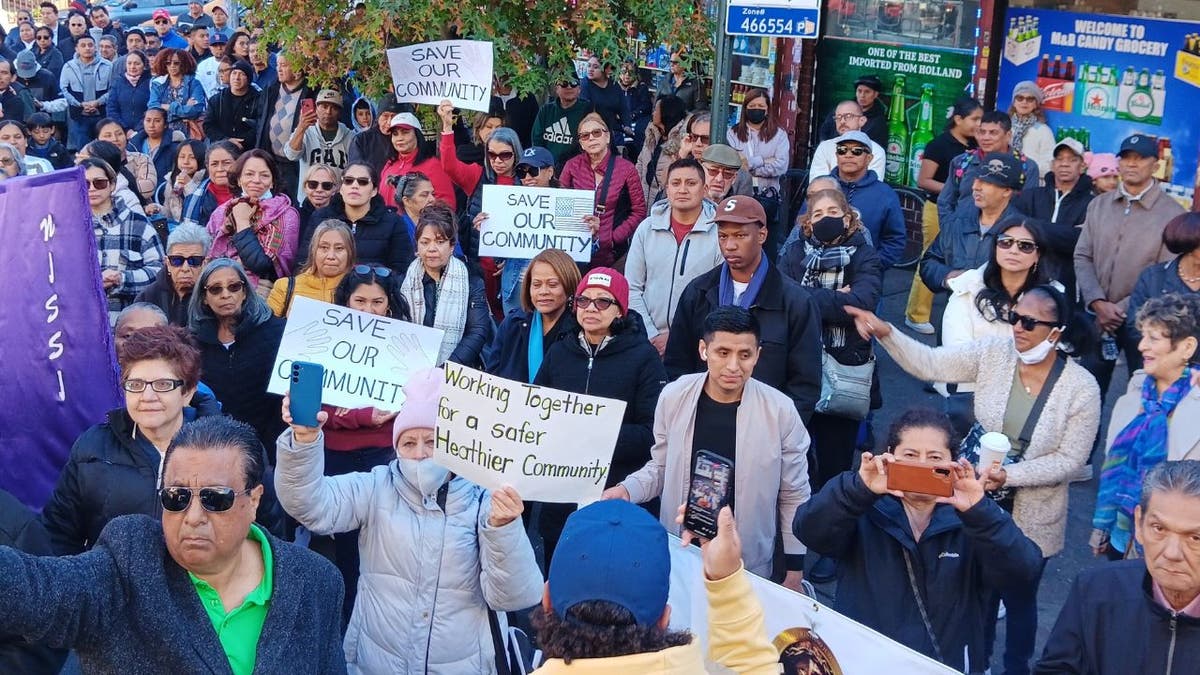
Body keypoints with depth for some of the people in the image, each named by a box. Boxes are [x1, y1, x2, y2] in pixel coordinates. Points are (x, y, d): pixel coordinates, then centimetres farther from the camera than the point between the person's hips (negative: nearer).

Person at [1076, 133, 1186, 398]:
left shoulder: (1172, 214, -8)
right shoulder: (1099, 205, 8)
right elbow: (1082, 257, 4)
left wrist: (1121, 309, -15)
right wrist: (1098, 303, -11)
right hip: (1098, 316, 4)